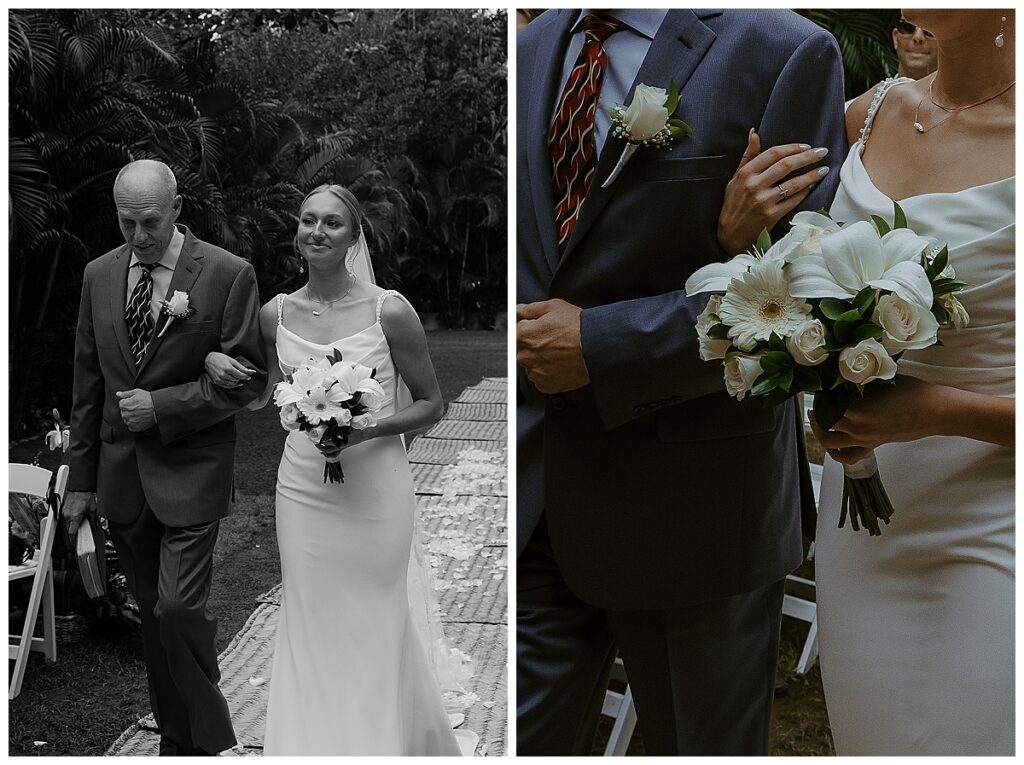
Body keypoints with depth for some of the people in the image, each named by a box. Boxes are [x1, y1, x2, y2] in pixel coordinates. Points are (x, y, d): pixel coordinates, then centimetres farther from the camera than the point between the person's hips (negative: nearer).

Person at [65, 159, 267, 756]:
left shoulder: (228, 274, -8)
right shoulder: (100, 275, 7)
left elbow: (248, 378, -8)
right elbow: (88, 382, 11)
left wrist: (162, 405, -16)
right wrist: (82, 479, 10)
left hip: (190, 471, -4)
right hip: (122, 475, 5)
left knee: (180, 608, -11)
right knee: (153, 613, 12)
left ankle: (212, 740, 9)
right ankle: (175, 739, 27)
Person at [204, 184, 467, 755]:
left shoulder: (390, 311, -11)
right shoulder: (275, 314, 1)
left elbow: (432, 404, -3)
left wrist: (368, 429, -18)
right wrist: (218, 364, 0)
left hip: (375, 490, -3)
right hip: (302, 489, 4)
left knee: (372, 628, 9)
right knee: (309, 626, 12)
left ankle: (379, 739, 32)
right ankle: (313, 744, 32)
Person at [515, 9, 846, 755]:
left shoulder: (785, 52, -10)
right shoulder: (532, 47, 9)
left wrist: (601, 346, -18)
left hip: (686, 498, -4)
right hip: (535, 495, 5)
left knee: (702, 740, 18)